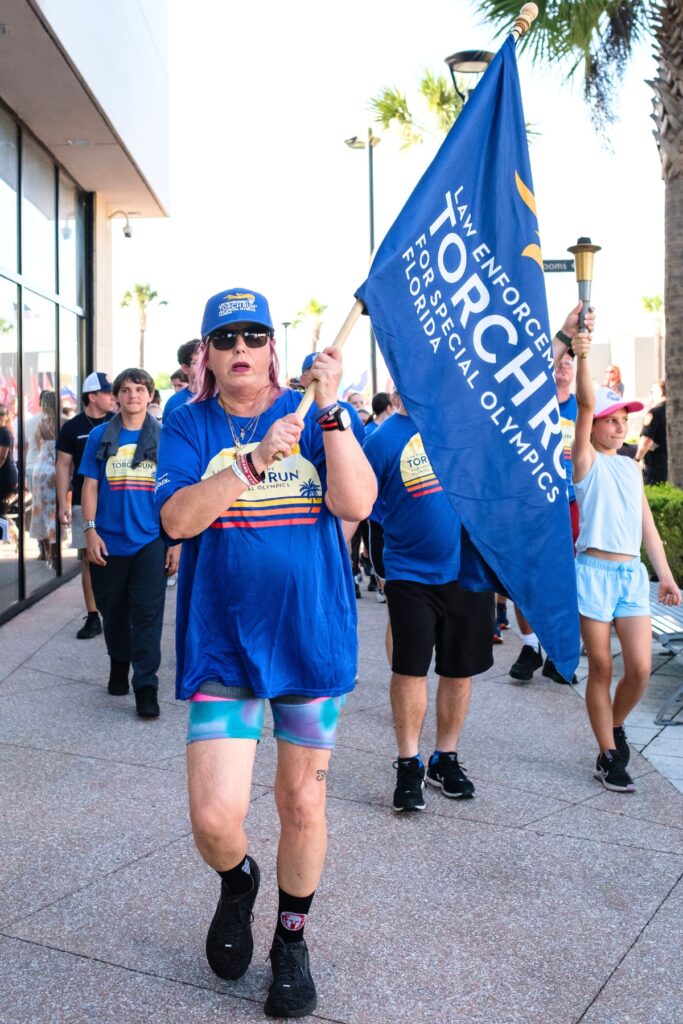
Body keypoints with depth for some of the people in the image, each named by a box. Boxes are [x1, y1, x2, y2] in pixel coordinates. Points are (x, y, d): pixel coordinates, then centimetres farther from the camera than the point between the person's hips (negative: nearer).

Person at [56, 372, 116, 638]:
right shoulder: (72, 428, 2)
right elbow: (63, 466, 2)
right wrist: (63, 504, -5)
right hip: (83, 503, 0)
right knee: (88, 559, 4)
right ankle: (93, 617, 11)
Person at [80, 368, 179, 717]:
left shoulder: (164, 436, 3)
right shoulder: (100, 436, 4)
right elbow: (90, 485, 4)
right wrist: (90, 531, -5)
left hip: (151, 541, -1)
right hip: (108, 541, 2)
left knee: (148, 616, -5)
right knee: (113, 612, 14)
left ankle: (146, 688, 0)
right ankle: (119, 665, 37)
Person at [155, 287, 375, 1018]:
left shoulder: (315, 416, 2)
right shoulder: (190, 425, 2)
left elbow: (355, 504, -12)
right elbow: (177, 519, -13)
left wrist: (331, 410, -20)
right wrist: (257, 459, -23)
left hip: (313, 638, 1)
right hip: (222, 645, 0)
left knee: (302, 804, 12)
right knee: (214, 817, -7)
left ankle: (291, 942, 37)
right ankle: (237, 880, 30)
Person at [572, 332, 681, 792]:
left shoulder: (632, 467, 17)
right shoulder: (587, 460, 0)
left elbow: (646, 523, 18)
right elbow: (585, 405, -15)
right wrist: (582, 357, -29)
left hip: (633, 573, 5)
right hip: (594, 571, -5)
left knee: (641, 668, -2)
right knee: (601, 669, 1)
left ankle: (615, 726, 26)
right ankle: (608, 756, 13)